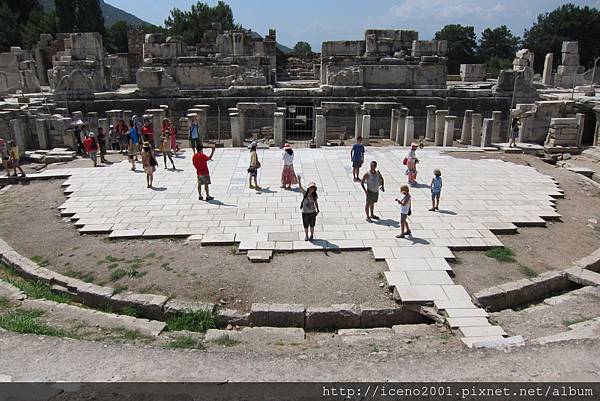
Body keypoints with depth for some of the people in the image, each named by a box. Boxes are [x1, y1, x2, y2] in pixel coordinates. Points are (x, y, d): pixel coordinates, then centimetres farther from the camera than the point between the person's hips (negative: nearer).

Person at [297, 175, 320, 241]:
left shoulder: (315, 195, -3)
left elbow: (316, 203, 5)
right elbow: (300, 187, -24)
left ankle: (312, 235, 32)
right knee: (306, 225, 9)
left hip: (312, 212, 2)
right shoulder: (305, 193, -10)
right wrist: (299, 180, -39)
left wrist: (317, 210, -2)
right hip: (305, 212, -2)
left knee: (312, 225, 13)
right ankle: (306, 236, 29)